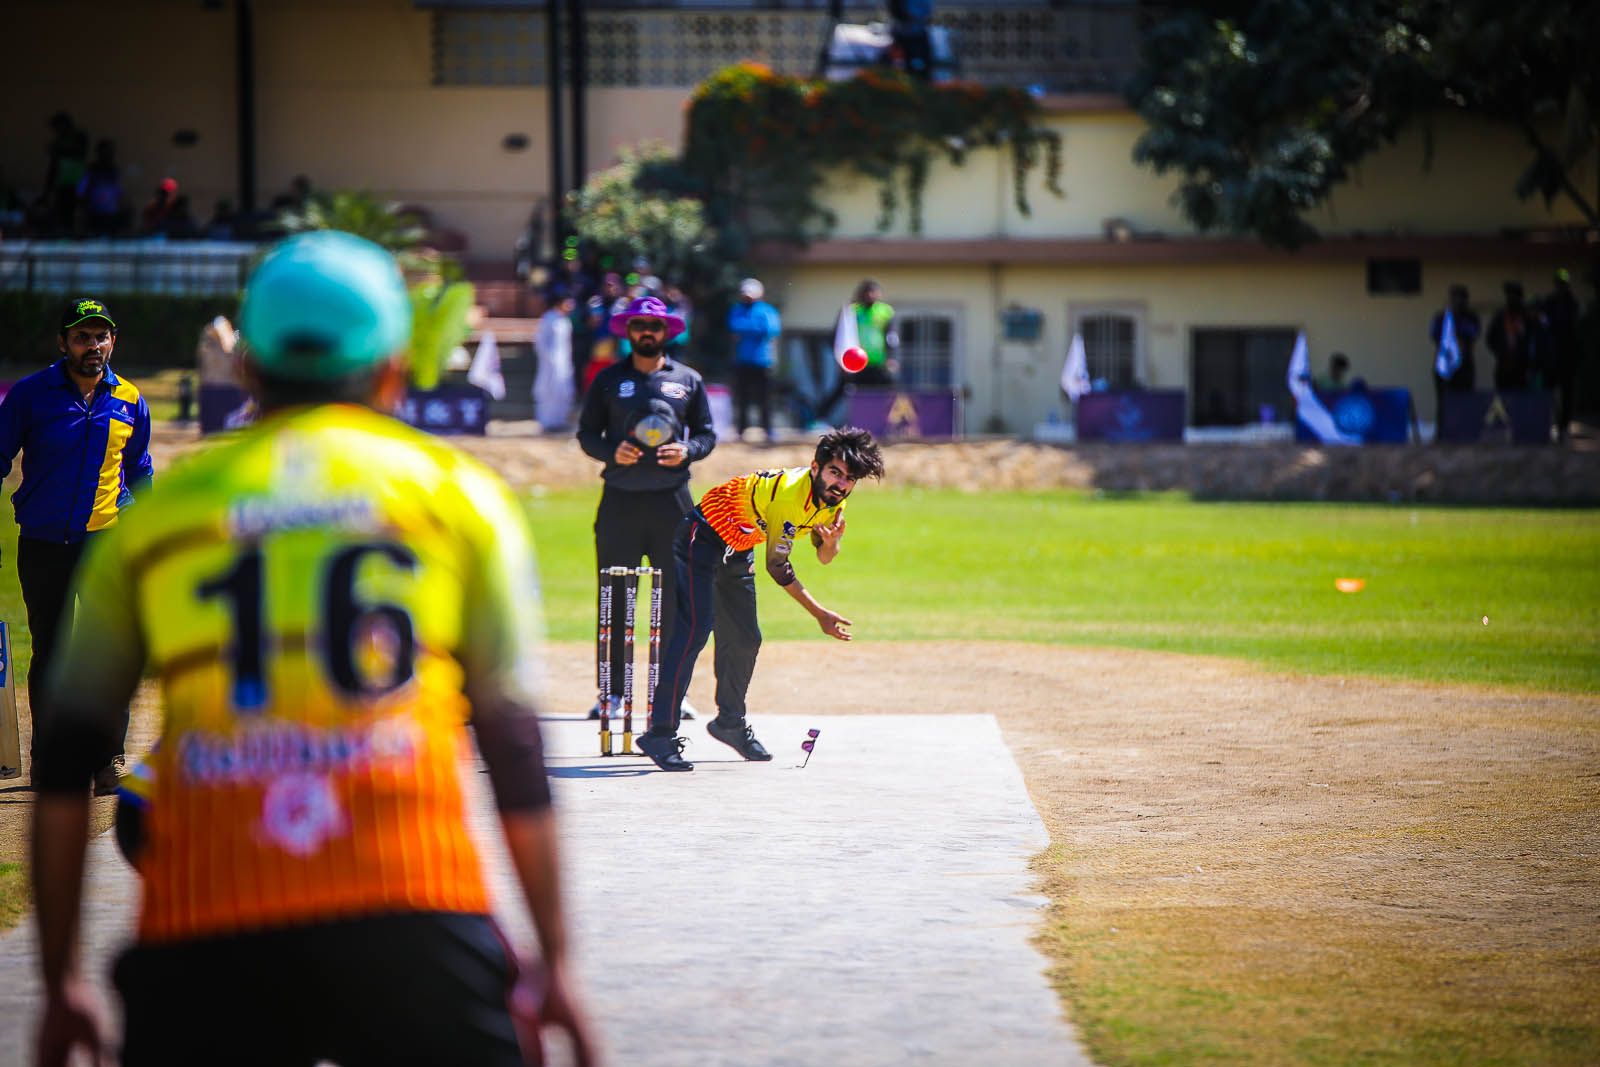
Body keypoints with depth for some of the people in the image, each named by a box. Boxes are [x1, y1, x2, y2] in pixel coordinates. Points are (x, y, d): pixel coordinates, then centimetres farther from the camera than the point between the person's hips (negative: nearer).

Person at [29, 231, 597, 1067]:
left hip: (202, 938, 1)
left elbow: (64, 774, 13)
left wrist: (60, 981, 18)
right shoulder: (459, 496, 12)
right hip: (406, 924, -1)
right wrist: (555, 965, 15)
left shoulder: (156, 516, 16)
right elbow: (516, 754, 9)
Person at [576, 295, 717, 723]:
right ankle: (611, 692, 3)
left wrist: (687, 451, -7)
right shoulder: (609, 379, 9)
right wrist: (611, 451, -11)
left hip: (672, 499, 1)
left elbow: (708, 433, 14)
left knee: (676, 597, 0)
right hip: (620, 499, -1)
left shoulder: (688, 380, 11)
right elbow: (586, 432, 9)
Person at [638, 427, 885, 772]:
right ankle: (660, 734, -22)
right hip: (703, 538, -9)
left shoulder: (834, 499, -6)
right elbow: (777, 567, -25)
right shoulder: (790, 494, -31)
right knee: (694, 631, -19)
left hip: (738, 549, 9)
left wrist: (831, 544, -20)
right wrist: (820, 614, -20)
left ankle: (731, 722, 34)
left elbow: (824, 558, 5)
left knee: (745, 640, 14)